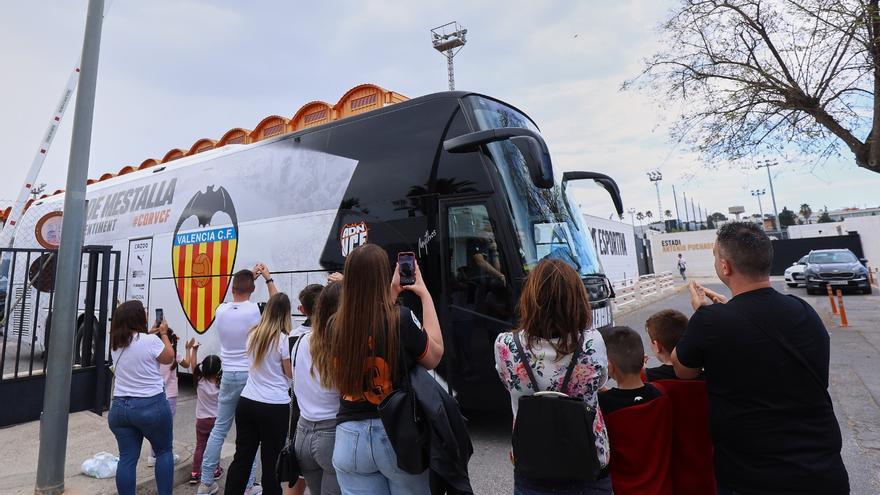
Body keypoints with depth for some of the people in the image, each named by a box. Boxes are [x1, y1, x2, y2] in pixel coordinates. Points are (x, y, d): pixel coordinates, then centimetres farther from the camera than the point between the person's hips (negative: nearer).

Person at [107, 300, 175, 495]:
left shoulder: (115, 344, 4)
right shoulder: (150, 341, -17)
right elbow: (169, 358, 1)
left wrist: (151, 334, 23)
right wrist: (163, 334, 10)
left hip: (119, 407, 6)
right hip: (151, 405, -5)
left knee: (127, 458, 10)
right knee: (164, 451, 12)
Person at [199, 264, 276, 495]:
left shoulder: (221, 310, 0)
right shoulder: (255, 311, -14)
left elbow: (236, 295, 20)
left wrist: (249, 275, 22)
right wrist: (268, 279, 5)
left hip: (229, 376, 5)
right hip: (251, 376, -4)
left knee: (219, 429, 15)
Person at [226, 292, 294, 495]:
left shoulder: (252, 334, 3)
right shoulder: (283, 339, -14)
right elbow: (291, 373, -6)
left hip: (247, 403, 6)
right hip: (275, 407, -5)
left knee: (242, 457, 16)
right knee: (271, 462, 7)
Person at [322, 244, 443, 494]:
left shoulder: (336, 325, -5)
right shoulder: (401, 319, -17)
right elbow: (434, 356, -1)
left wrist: (393, 292, 17)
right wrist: (425, 296, 1)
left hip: (350, 438, 3)